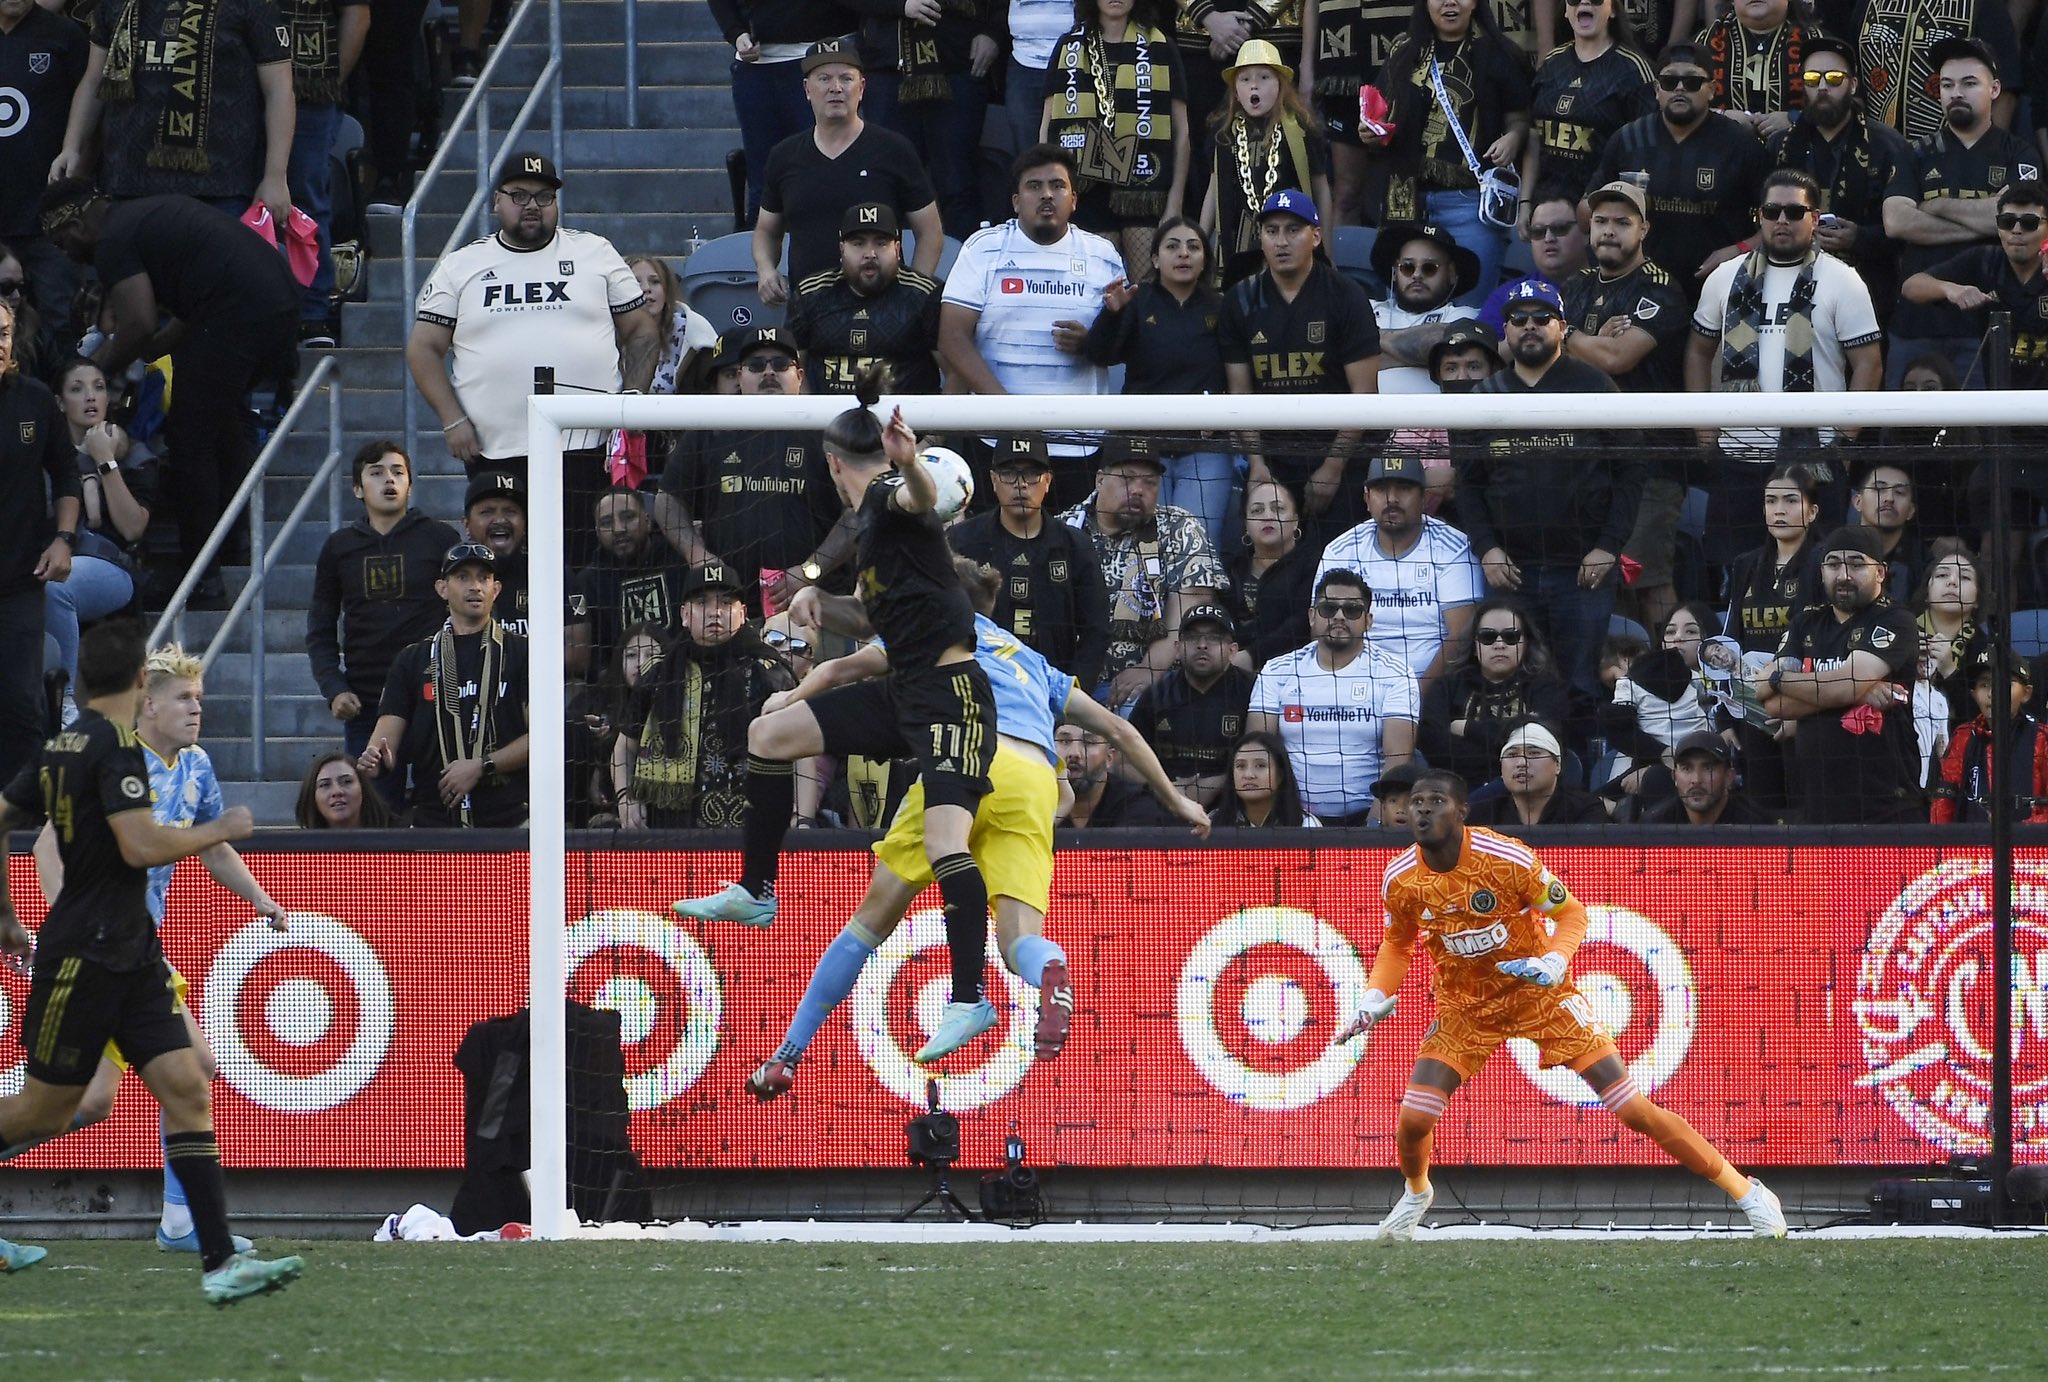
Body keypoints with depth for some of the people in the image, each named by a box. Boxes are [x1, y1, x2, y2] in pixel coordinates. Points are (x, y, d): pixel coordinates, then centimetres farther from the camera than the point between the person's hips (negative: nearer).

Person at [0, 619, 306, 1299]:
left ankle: (220, 1261, -10)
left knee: (185, 1090, -3)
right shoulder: (116, 746, -16)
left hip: (130, 955, 9)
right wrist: (220, 830, -11)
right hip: (83, 958, -9)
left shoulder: (60, 747, 10)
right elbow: (141, 846, -25)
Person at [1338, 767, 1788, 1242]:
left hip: (1540, 991, -3)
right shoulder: (1401, 880, -12)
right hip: (1464, 1005, 3)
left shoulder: (1506, 858, -24)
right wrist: (1374, 997, -5)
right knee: (1413, 1118, -11)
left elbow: (1571, 913, -10)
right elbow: (1397, 943, 10)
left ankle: (1743, 1190, 3)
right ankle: (1417, 1192, 26)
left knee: (1632, 1108, -7)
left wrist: (1554, 962, -27)